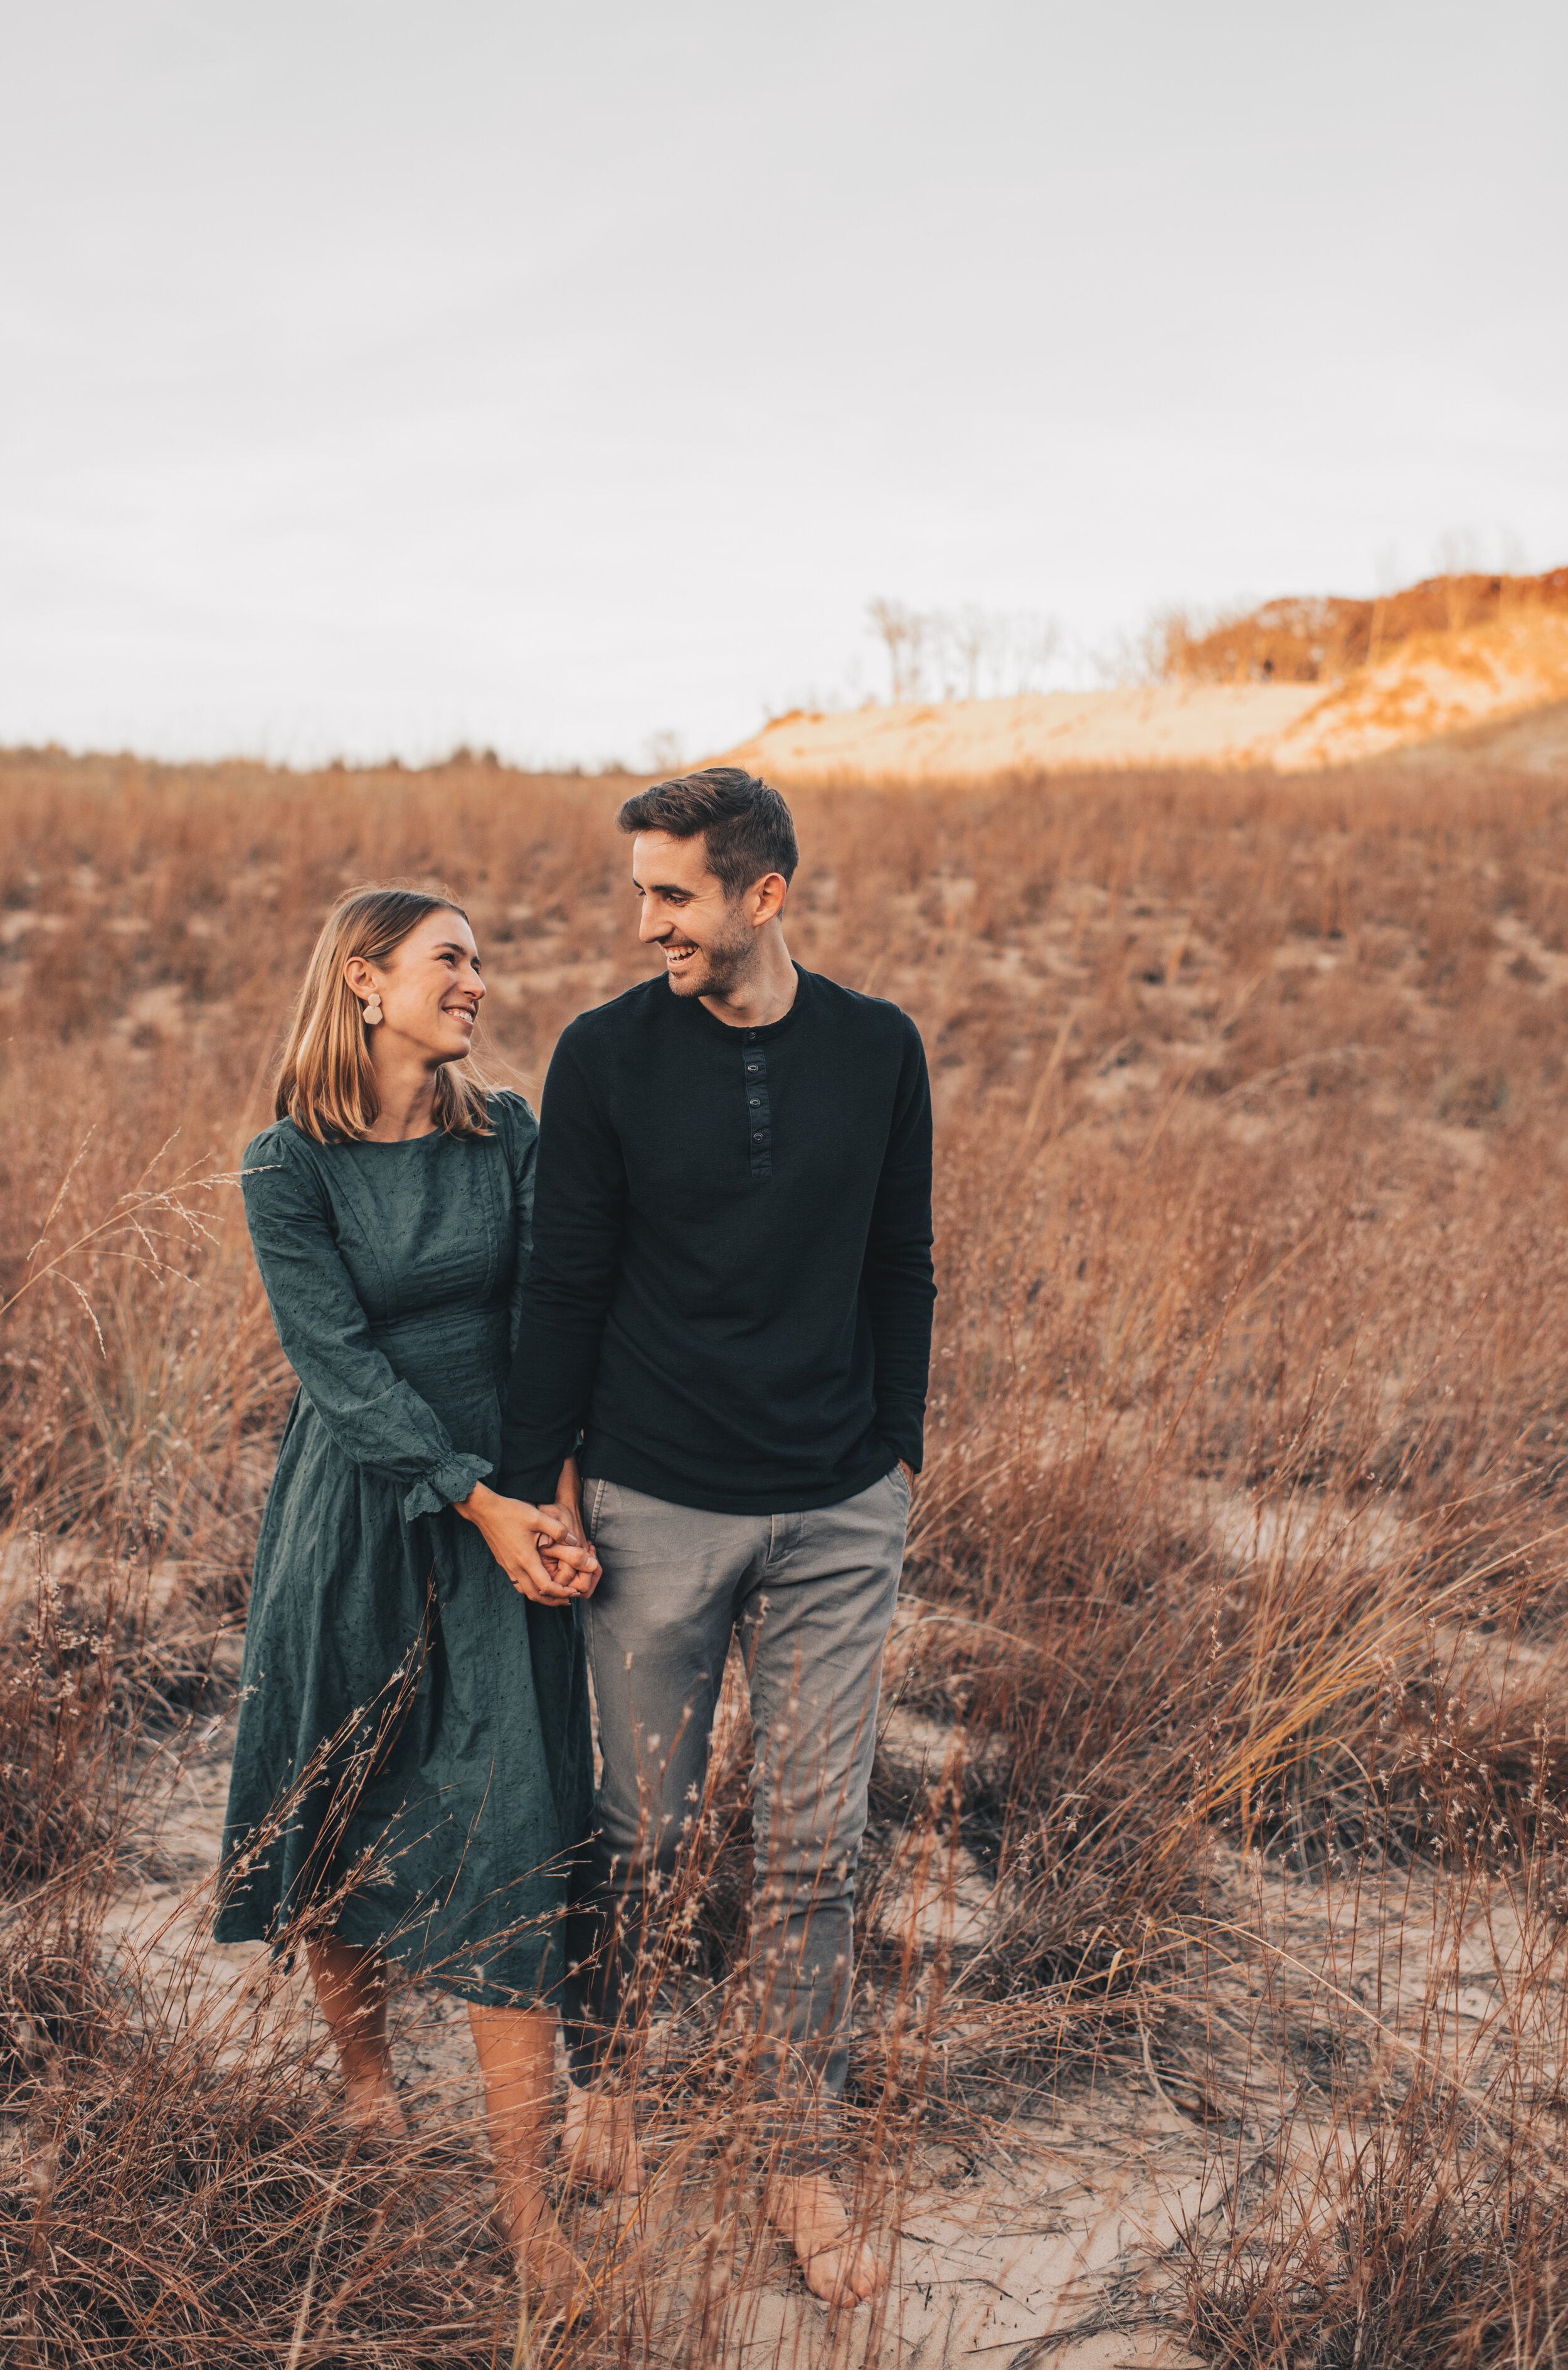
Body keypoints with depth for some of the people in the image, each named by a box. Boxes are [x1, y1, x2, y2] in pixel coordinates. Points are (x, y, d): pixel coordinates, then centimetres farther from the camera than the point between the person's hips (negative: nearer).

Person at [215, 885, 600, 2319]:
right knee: (341, 1812, 12)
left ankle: (525, 2201, 4)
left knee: (510, 1827, -2)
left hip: (506, 1509, 1)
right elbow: (345, 1364, -12)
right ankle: (366, 2082, 37)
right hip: (358, 1516, -1)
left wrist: (555, 1501, -12)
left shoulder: (509, 1137, 2)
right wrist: (479, 1500, -18)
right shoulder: (290, 1169, -7)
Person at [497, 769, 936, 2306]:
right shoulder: (606, 1055, -5)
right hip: (657, 1513, -1)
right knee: (640, 1831, 11)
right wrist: (529, 1493, -2)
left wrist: (899, 1447, 13)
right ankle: (601, 2076, 38)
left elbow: (900, 1269, 11)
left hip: (839, 1518, 2)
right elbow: (565, 1289, -2)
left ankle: (802, 2162, 23)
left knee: (815, 1845, 7)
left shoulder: (878, 1050, 1)